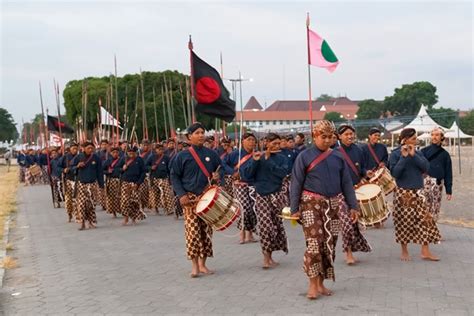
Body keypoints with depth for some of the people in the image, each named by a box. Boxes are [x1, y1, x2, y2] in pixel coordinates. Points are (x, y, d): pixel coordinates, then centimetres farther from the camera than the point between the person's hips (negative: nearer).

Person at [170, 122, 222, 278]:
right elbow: (175, 176, 2)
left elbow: (220, 169, 17)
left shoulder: (211, 154, 8)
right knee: (192, 231, -9)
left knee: (206, 231, 4)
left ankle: (202, 264, 15)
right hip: (190, 198, -3)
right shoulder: (182, 156, 1)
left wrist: (218, 176, -8)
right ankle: (194, 265, -2)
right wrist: (181, 194, -9)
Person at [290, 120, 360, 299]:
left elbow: (346, 183, 10)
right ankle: (313, 284, -3)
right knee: (314, 243, -12)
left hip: (333, 204, 4)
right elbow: (296, 184, -3)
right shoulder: (304, 157, -3)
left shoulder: (338, 157, 7)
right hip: (311, 203, -4)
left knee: (329, 244, 5)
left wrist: (353, 206, 5)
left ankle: (321, 283, 16)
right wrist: (294, 209, -7)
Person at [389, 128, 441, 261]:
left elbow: (426, 167, -6)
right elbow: (394, 173, -16)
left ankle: (425, 251, 4)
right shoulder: (395, 154, -6)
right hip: (403, 193, -4)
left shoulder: (418, 153, 7)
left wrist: (413, 155, -13)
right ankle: (404, 251, 16)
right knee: (404, 222, 2)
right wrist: (404, 156, -19)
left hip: (418, 192, 4)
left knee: (425, 219, -2)